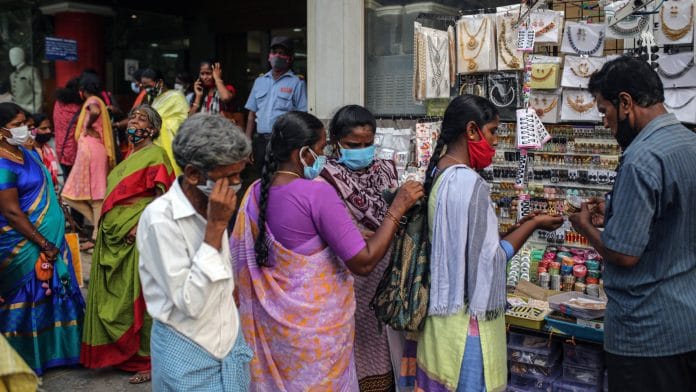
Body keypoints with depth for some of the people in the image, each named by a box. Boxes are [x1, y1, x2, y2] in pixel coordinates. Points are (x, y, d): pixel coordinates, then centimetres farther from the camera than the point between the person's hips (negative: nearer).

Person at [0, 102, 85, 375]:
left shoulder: (29, 154, 8)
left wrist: (53, 240, 16)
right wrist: (44, 244, -18)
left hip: (51, 239, 9)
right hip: (25, 247, -9)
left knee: (53, 295, 17)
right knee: (29, 300, 3)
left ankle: (53, 350, 32)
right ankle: (27, 361, 19)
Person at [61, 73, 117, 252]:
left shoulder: (92, 101, -6)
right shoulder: (99, 101, 22)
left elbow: (95, 111, -29)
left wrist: (88, 126, -15)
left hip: (90, 148, -9)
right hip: (89, 149, 9)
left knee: (95, 195, -5)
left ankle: (97, 236, -1)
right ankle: (100, 227, 9)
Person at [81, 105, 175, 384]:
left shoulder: (156, 155, -7)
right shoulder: (130, 157, 18)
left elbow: (161, 197, -16)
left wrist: (141, 224, -23)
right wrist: (107, 227, 17)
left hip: (137, 237, -9)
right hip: (116, 238, 9)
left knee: (139, 297, -4)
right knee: (117, 295, 14)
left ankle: (147, 360, 5)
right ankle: (121, 351, 27)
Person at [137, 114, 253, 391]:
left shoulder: (212, 207, 0)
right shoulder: (160, 217, -21)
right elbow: (190, 303, -25)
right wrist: (216, 227, -26)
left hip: (229, 343, 6)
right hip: (187, 355, -6)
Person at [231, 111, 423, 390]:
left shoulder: (255, 193, -2)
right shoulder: (317, 194, -22)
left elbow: (242, 259, 8)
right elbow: (363, 263, -23)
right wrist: (397, 209, -16)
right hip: (315, 324, -6)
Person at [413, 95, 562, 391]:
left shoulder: (437, 173, 6)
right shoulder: (470, 182, -21)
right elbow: (490, 259, -18)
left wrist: (522, 223, 11)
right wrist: (533, 224, -6)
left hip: (443, 308, 9)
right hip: (466, 318, -9)